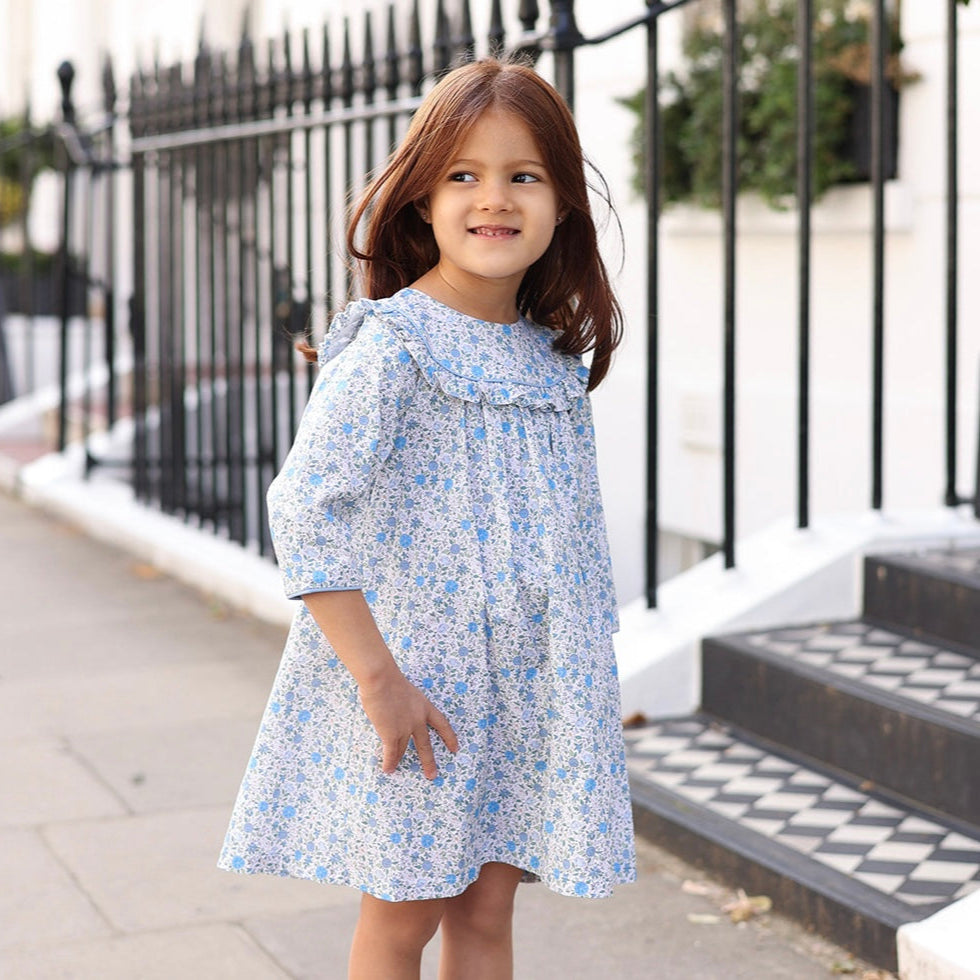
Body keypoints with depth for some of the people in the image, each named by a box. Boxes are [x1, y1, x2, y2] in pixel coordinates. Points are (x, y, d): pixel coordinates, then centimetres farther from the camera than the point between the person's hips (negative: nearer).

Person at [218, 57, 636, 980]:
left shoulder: (555, 357, 6)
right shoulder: (390, 346, -14)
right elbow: (303, 507, -20)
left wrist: (586, 676, 14)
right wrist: (379, 677, -22)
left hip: (528, 689, 5)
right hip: (417, 679, -5)